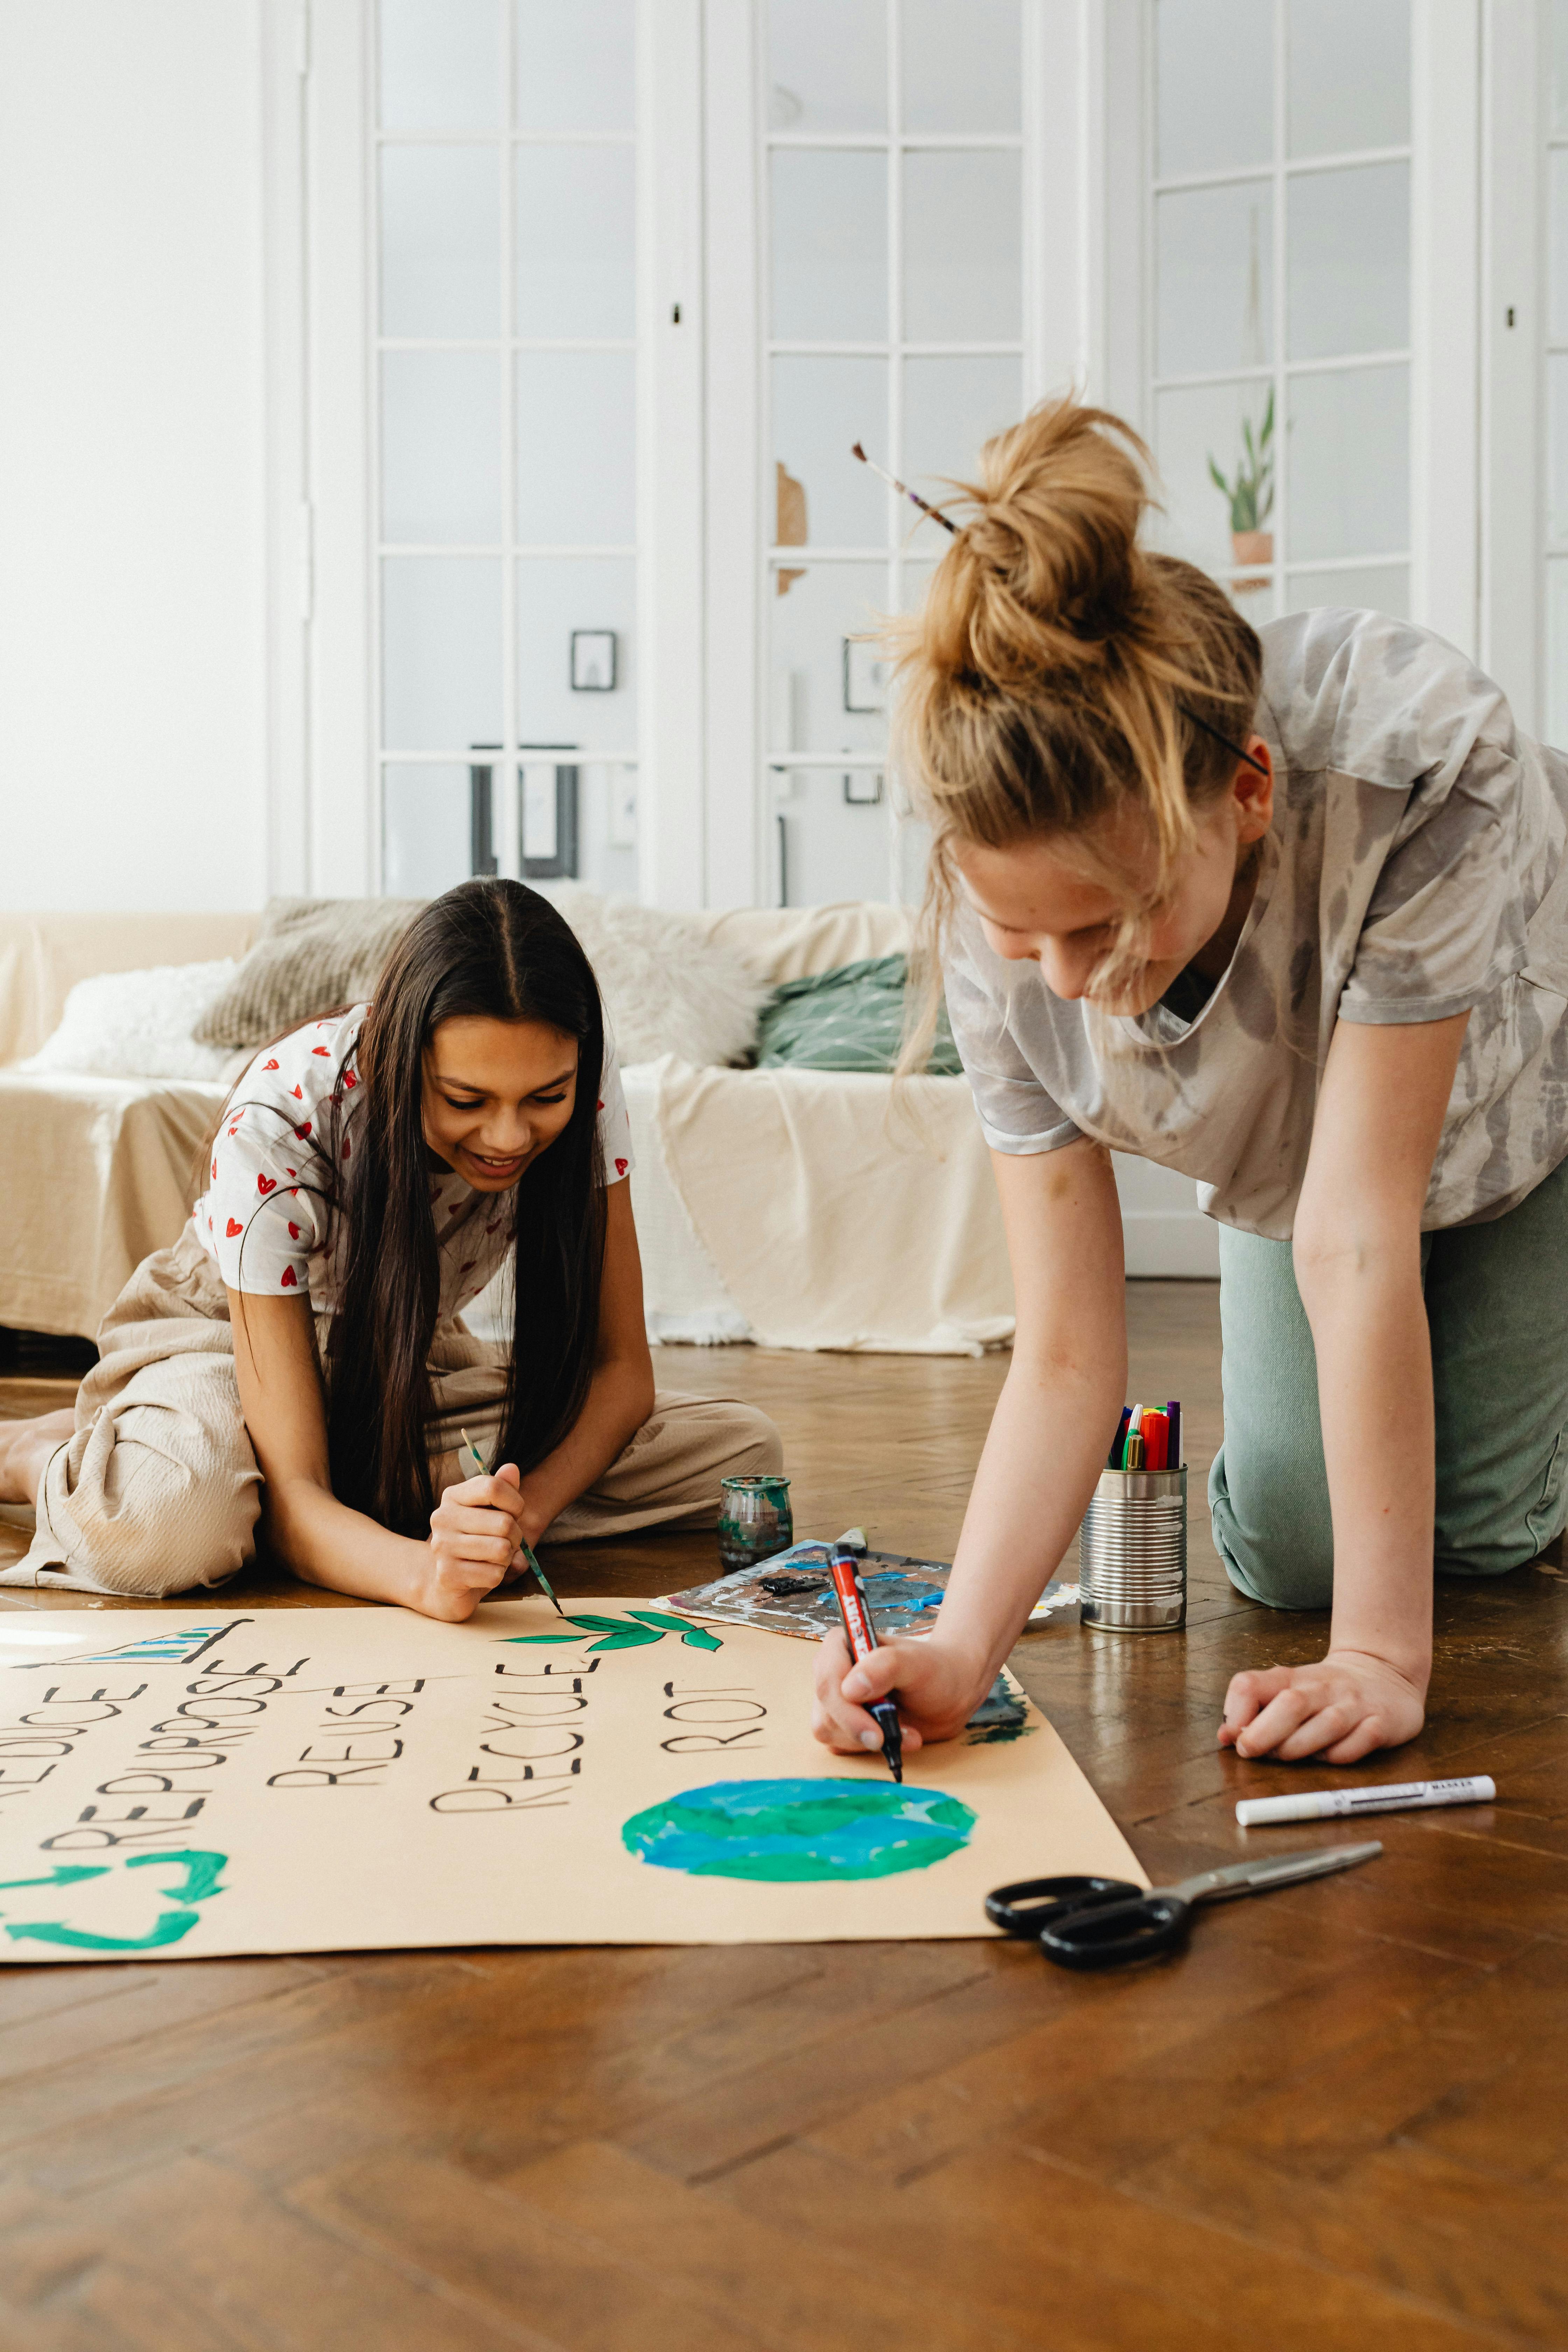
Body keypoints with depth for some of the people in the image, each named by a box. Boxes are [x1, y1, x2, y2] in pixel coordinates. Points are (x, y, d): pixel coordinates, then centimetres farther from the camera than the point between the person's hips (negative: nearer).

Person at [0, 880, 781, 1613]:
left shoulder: (579, 1083, -24)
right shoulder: (273, 1130, -35)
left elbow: (621, 1366, -18)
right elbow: (294, 1498, -37)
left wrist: (521, 1511, -38)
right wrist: (423, 1572, -58)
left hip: (410, 1358, 4)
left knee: (745, 1448, -15)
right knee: (176, 1515, -41)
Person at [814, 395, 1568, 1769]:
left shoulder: (1415, 761, -46)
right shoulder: (1001, 938, -34)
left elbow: (1358, 1241, -45)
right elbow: (1067, 1358, -32)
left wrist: (1385, 1656, -42)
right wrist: (964, 1644, -46)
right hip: (1296, 1139, 3)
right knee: (1283, 1552, 0)